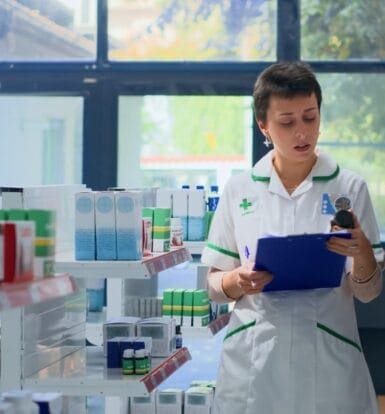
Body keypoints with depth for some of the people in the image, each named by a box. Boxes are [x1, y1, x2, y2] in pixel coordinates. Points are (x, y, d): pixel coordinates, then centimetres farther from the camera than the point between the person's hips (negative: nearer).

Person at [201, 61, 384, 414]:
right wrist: (238, 281, -15)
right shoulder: (239, 191, 2)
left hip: (328, 360, -1)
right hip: (253, 361, 1)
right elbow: (215, 285, 7)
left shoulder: (350, 189, -1)